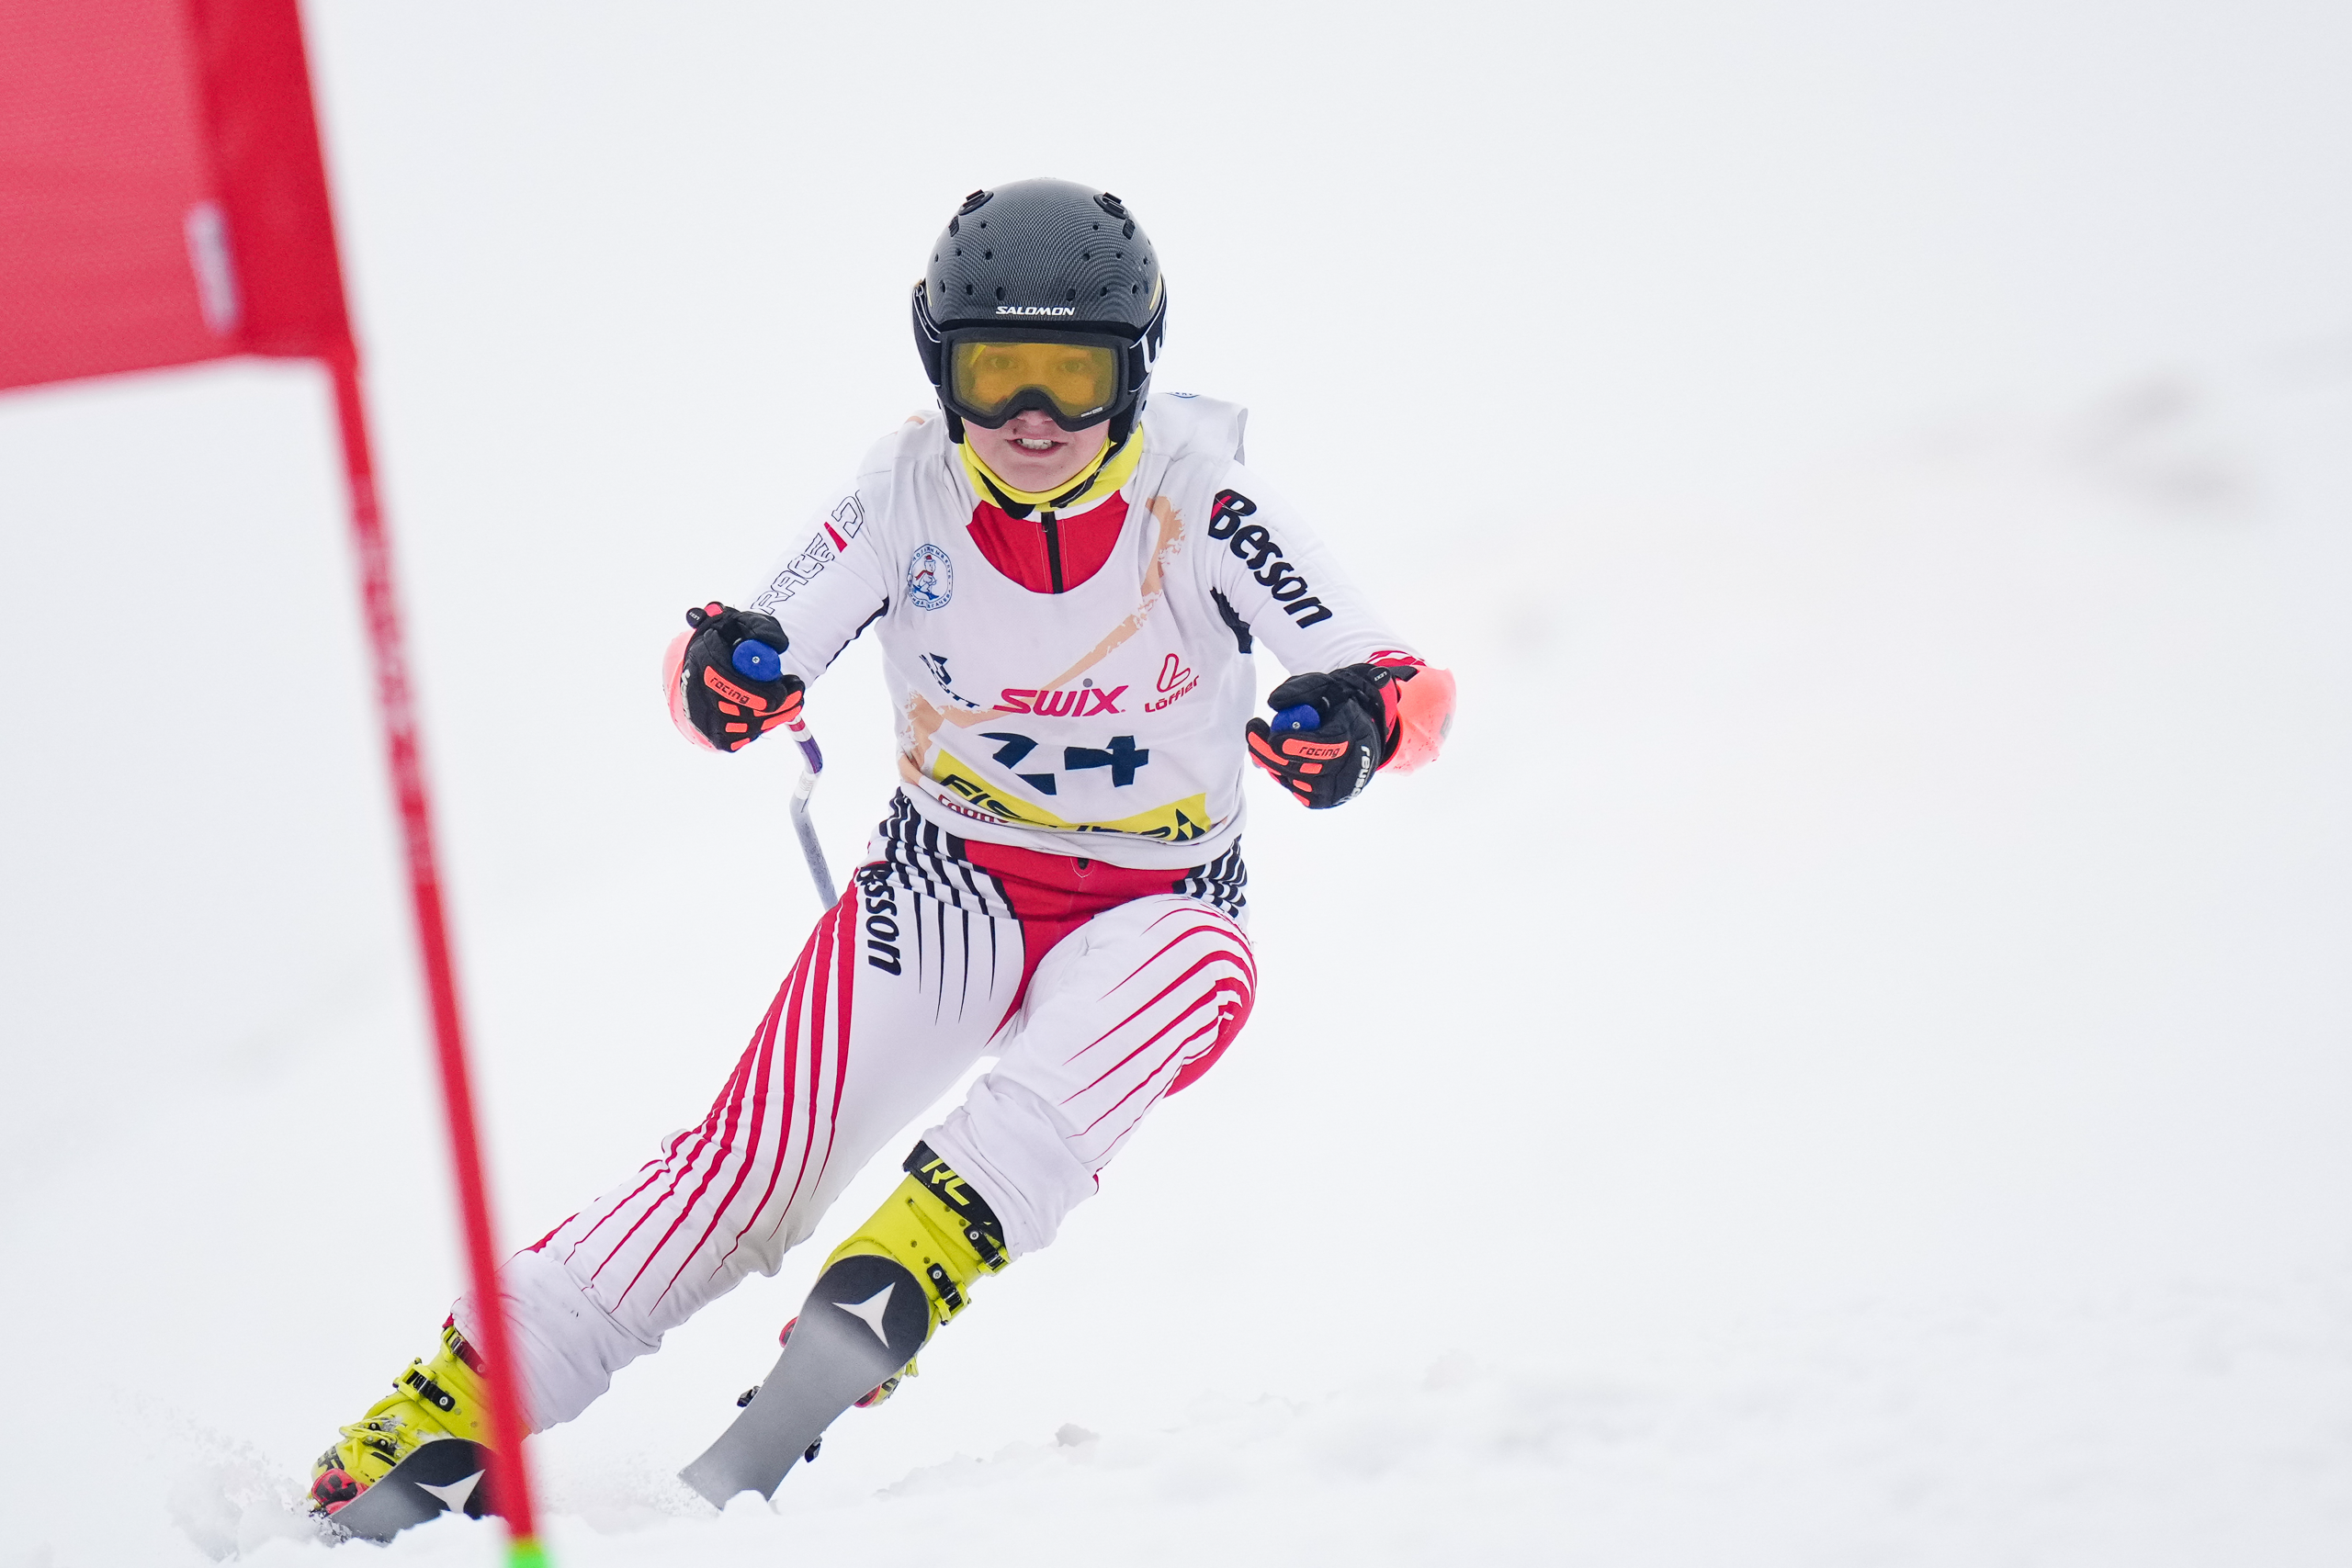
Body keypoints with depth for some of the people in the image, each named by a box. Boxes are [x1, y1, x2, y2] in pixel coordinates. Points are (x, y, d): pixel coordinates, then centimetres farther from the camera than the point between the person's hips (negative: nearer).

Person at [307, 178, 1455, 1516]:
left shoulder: (1198, 501, -16)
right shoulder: (911, 489, -11)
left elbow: (1413, 688, -23)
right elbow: (739, 656, -14)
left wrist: (1352, 720, -47)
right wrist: (727, 673, -39)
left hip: (1157, 900, -1)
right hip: (950, 875, 1)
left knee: (1200, 975, -37)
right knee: (749, 1163, -13)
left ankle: (902, 1274, -43)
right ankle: (459, 1394, -4)